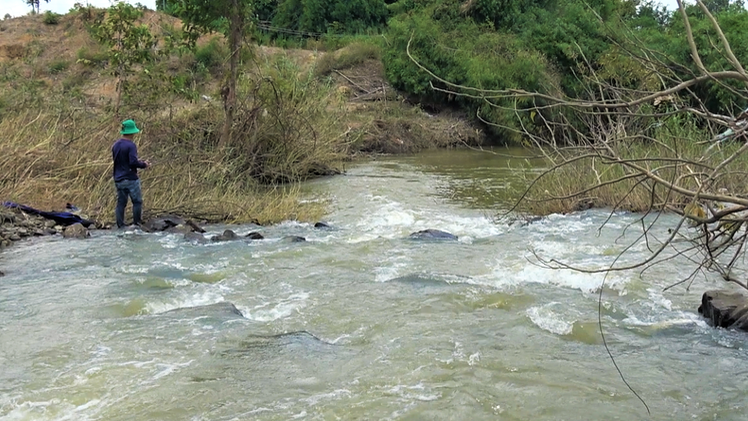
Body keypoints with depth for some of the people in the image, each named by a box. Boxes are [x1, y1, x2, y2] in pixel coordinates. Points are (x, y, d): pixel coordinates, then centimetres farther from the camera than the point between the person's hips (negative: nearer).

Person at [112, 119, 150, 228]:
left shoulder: (115, 145, 10)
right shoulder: (131, 145, -14)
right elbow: (133, 162, -22)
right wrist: (144, 165, -4)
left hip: (118, 180, 7)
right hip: (130, 178, -7)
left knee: (121, 203, 9)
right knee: (137, 201, 3)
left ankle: (121, 226, 9)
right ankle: (136, 224, 3)